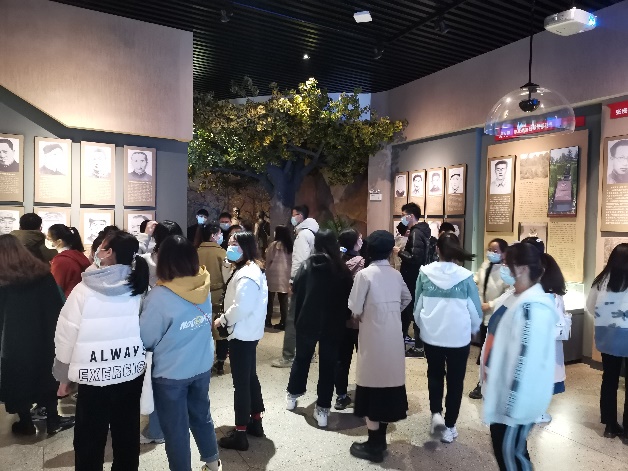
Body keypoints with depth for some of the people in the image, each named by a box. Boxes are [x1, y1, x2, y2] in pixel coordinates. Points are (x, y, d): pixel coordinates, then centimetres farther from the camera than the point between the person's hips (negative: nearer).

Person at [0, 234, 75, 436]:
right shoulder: (43, 274, -3)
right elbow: (57, 307, -2)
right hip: (44, 338, 3)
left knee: (18, 381, 13)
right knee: (47, 376, 15)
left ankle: (26, 423, 24)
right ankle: (53, 421, 22)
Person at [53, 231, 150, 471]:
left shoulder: (84, 290, -14)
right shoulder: (141, 288, -7)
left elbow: (66, 336, -6)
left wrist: (64, 376, 7)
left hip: (94, 375, -3)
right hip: (132, 372, 3)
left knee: (90, 440, 15)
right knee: (127, 435, 18)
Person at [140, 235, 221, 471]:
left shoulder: (159, 296, -23)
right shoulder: (205, 289, -8)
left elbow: (145, 339, -14)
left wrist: (164, 342, 5)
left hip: (171, 374, -5)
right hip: (202, 367, 5)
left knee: (176, 427, 14)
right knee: (201, 414, 24)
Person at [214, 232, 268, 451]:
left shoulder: (246, 274, -21)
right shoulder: (254, 269, 13)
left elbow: (241, 307, -27)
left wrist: (223, 319, -12)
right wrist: (227, 319, 9)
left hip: (242, 333, -11)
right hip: (249, 331, 11)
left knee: (241, 381, -2)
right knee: (250, 377, 19)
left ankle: (240, 434, 8)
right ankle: (255, 422, 32)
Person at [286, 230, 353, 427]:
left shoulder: (307, 265, -7)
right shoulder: (342, 269, -8)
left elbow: (296, 292, -2)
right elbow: (348, 297, -4)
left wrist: (298, 318, 10)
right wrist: (343, 318, 8)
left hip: (307, 321, 1)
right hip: (333, 324, -1)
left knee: (302, 358, 21)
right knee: (328, 365, 9)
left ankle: (292, 395, 36)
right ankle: (323, 409, 13)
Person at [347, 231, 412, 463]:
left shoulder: (365, 274, -12)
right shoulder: (396, 274, 5)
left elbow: (355, 309, -12)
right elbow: (407, 298, 20)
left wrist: (362, 317, 8)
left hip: (373, 337, -6)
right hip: (394, 337, 6)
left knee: (373, 388, 3)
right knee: (389, 385, 14)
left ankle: (374, 446, 13)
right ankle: (380, 438, 28)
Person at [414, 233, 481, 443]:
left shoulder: (425, 272, -8)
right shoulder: (465, 276, -12)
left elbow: (417, 305, 2)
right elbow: (475, 309, -3)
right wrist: (473, 329, 17)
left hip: (431, 335, 1)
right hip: (459, 336, -1)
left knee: (435, 374, 24)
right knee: (455, 380, 14)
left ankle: (436, 414, 12)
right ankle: (449, 427, 23)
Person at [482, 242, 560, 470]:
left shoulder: (533, 307, -25)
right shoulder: (512, 297, 6)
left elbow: (527, 358, -26)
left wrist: (513, 403, -22)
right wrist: (488, 380, 21)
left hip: (517, 396, -9)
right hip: (500, 388, 9)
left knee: (510, 451, 6)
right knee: (500, 445, 21)